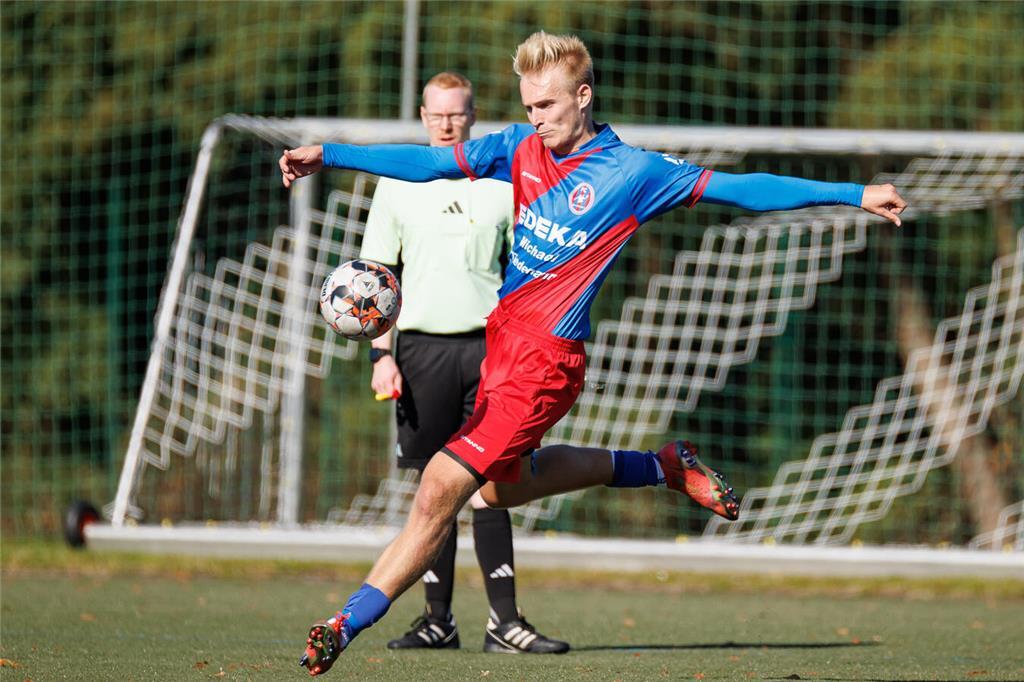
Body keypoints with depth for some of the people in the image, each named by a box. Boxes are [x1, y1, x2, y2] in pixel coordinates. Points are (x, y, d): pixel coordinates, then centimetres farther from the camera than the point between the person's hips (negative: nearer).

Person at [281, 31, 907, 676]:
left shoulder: (634, 171, -9)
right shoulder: (522, 146, 6)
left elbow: (739, 187, -8)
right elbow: (429, 162, 7)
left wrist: (854, 194, -11)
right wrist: (329, 156, -1)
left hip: (545, 357, -8)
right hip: (500, 334, 8)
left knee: (442, 489, -14)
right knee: (505, 483, 24)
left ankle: (348, 624, -11)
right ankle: (661, 466, 37)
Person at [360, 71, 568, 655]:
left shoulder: (501, 185, 7)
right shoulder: (399, 184, 7)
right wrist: (381, 355, -1)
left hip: (487, 345, -1)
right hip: (422, 347, 1)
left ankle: (506, 620, -9)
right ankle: (439, 620, 8)